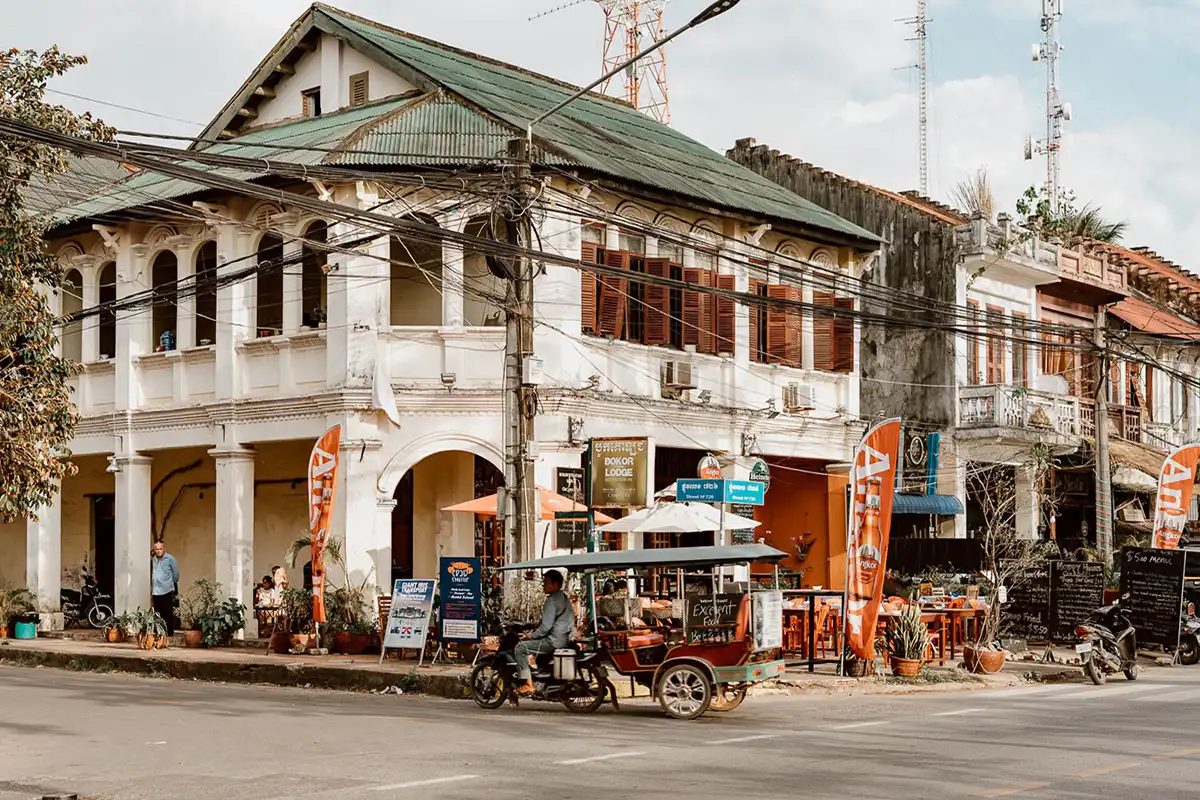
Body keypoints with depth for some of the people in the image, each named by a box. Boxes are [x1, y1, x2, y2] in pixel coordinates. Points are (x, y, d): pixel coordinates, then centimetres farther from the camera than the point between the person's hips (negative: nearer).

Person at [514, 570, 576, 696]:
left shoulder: (552, 600, -16)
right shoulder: (564, 598, 15)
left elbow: (546, 626, -21)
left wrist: (531, 636, -7)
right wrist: (534, 633, 22)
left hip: (554, 640, -10)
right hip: (565, 638, 10)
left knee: (520, 648, -10)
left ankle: (528, 684, -16)